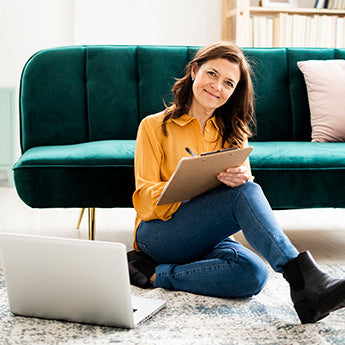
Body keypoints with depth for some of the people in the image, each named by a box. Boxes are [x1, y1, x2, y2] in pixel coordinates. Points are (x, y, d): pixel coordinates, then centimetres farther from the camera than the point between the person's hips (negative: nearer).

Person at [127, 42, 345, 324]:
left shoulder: (233, 133, 14)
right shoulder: (154, 127, 1)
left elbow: (245, 183, 5)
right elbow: (143, 198, -5)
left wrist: (242, 178, -20)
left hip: (207, 238, 5)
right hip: (158, 234, -4)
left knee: (254, 274, -31)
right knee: (245, 194, -30)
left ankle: (160, 275, -19)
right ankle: (305, 280, -41)